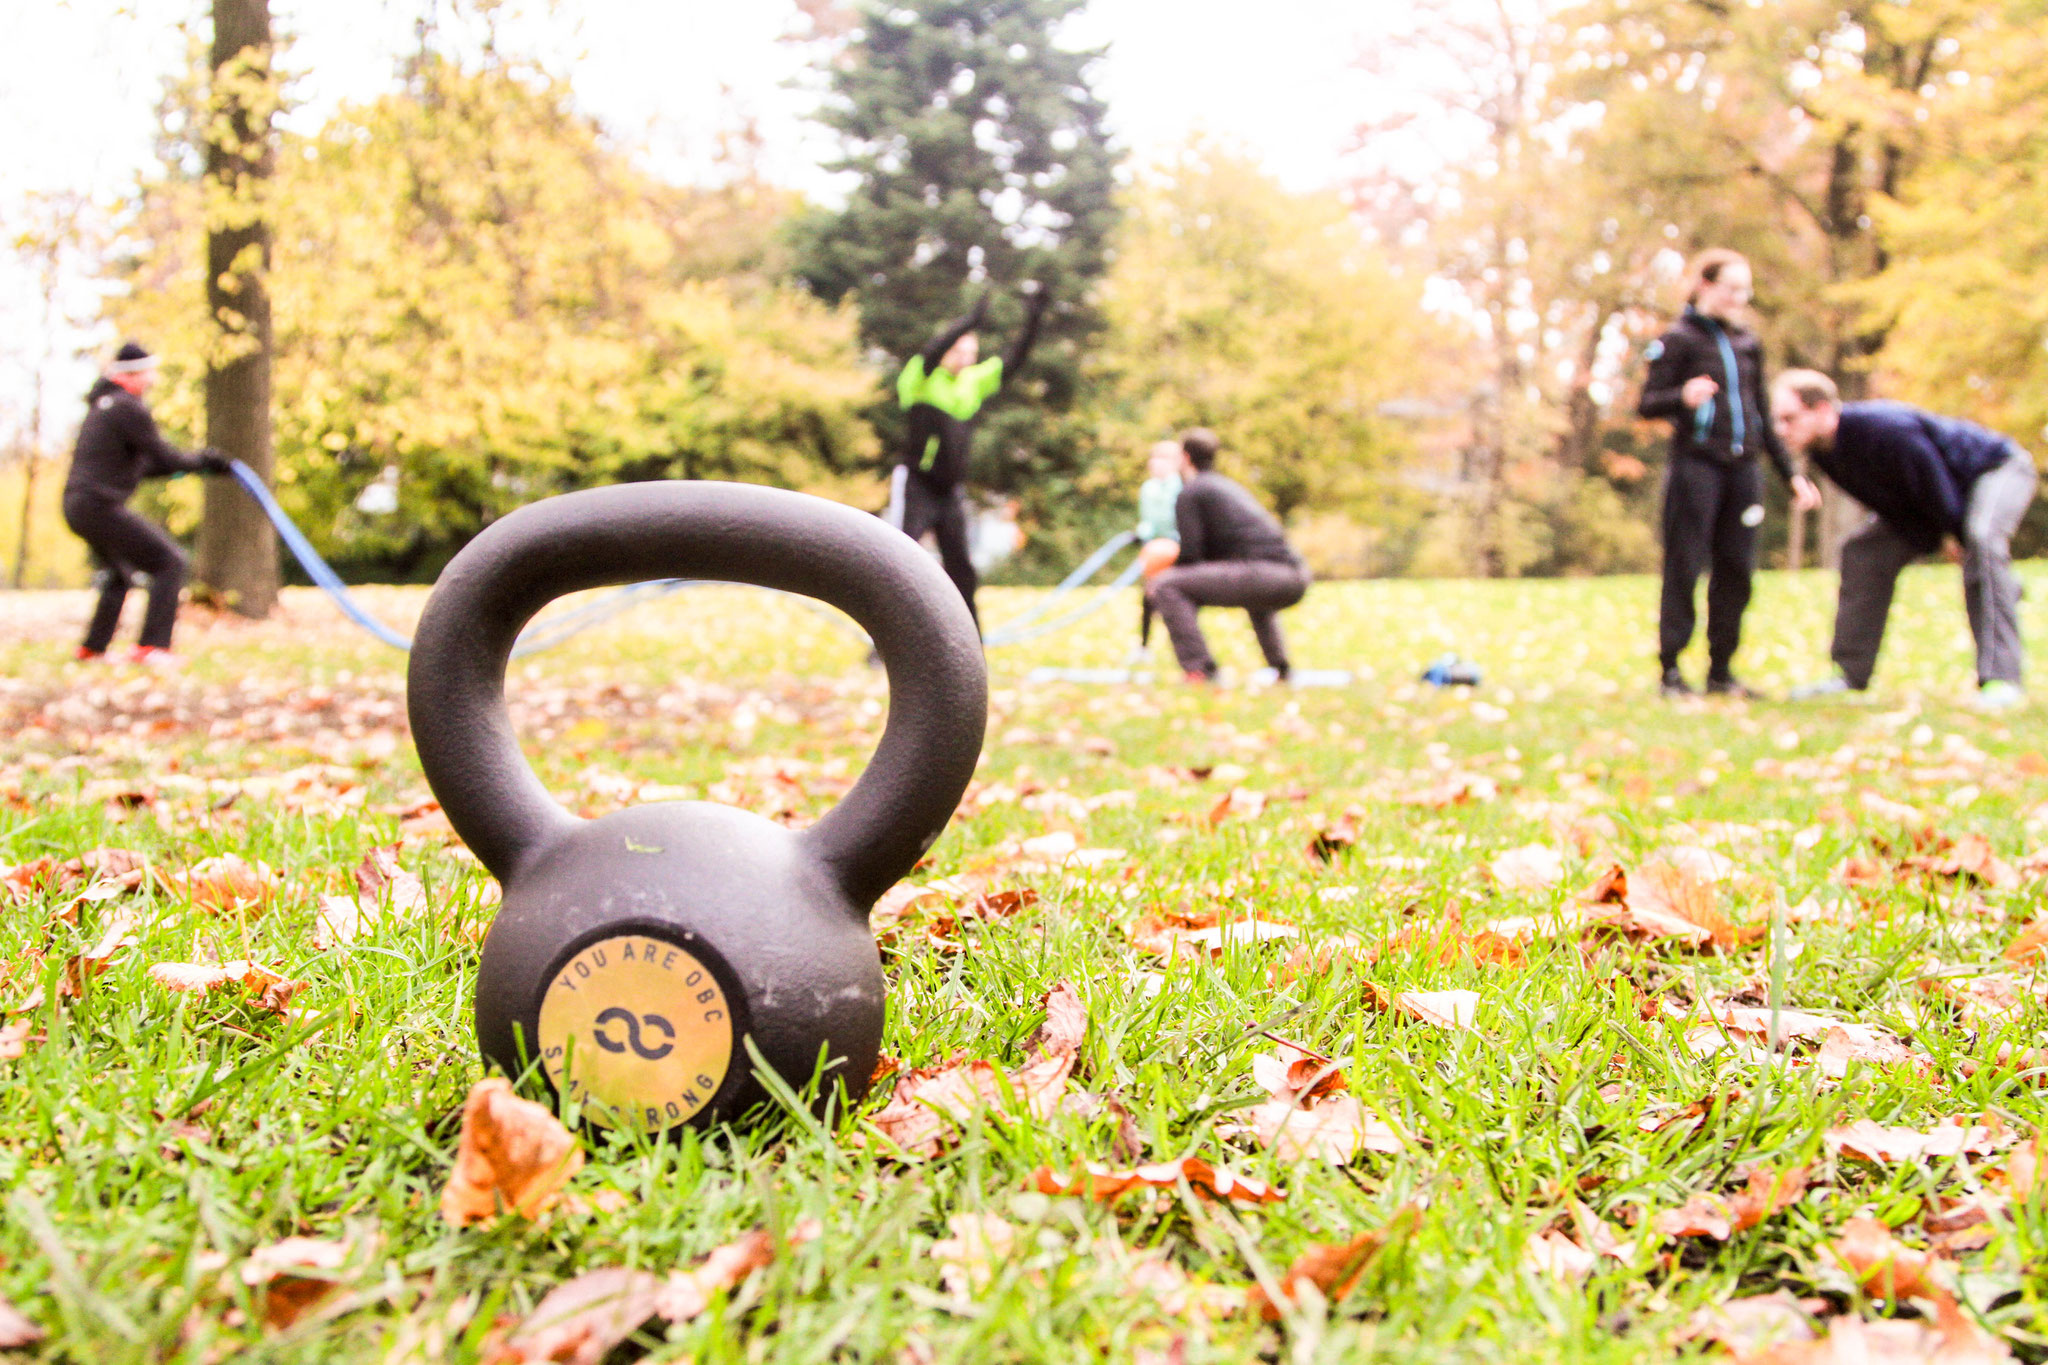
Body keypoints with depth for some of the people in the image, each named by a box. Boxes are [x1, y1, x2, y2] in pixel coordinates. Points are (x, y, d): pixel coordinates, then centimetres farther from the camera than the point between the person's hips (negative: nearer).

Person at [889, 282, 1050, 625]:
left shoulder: (976, 381, 7)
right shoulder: (920, 378, -9)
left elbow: (1013, 361, 4)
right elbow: (932, 352, -29)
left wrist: (1033, 317, -8)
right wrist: (971, 319, -38)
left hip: (951, 491, 6)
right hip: (915, 485, -6)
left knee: (961, 570, 9)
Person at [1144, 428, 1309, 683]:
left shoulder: (1190, 492, 5)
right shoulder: (1229, 487, 30)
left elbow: (1191, 554, -4)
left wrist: (1163, 573, 14)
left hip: (1264, 573, -9)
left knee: (1164, 586, -5)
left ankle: (1199, 670, -14)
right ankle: (1279, 668, 32)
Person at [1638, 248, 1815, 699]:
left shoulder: (1748, 343, 17)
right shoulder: (1679, 339, 0)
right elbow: (1647, 403, -5)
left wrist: (1790, 475, 22)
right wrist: (1683, 396, -27)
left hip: (1742, 469, 6)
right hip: (1696, 465, -5)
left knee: (1735, 570, 3)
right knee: (1684, 567, -4)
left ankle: (1721, 669, 11)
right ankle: (1670, 668, 1)